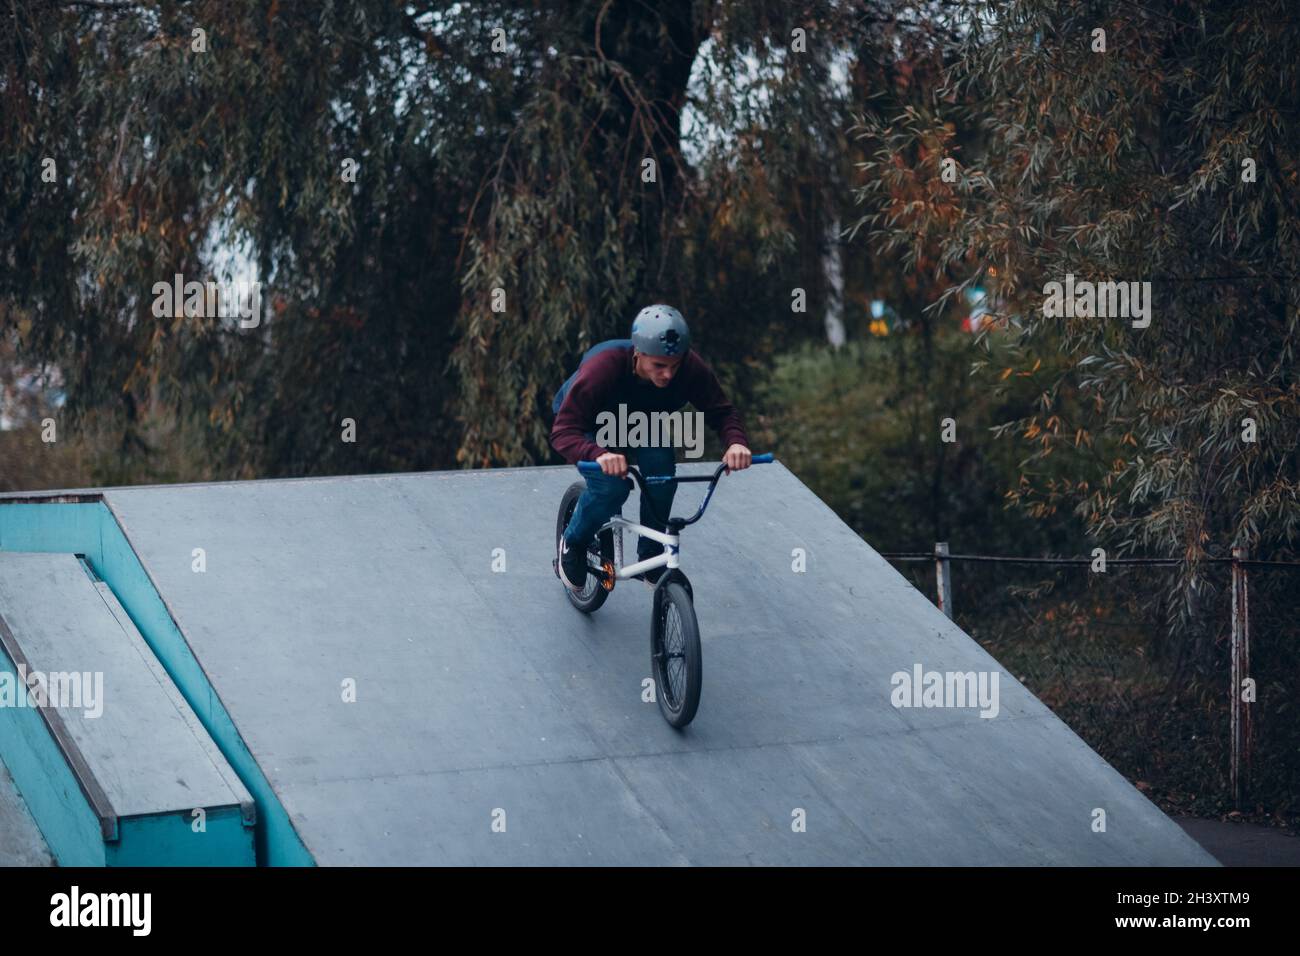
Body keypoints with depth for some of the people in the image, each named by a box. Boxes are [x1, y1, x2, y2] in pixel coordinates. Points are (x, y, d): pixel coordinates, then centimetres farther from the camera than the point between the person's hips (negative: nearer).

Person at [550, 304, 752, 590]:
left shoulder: (691, 368, -32)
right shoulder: (602, 367, -42)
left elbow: (722, 412, -24)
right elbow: (564, 432, -45)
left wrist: (736, 442, -48)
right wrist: (599, 455, -66)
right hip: (589, 420, -3)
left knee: (661, 473, -24)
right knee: (611, 487, -27)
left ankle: (650, 556, -1)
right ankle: (573, 544, 3)